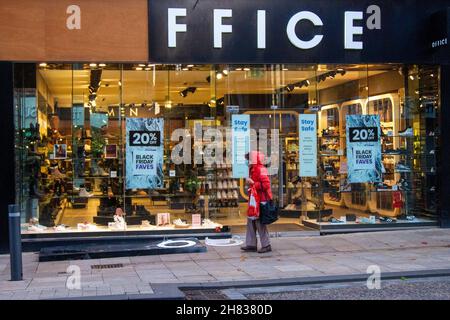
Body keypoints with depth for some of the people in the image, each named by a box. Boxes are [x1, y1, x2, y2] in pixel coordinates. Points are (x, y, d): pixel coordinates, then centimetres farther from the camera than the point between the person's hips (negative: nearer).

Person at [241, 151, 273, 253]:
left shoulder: (261, 169, -15)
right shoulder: (253, 170, 16)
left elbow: (266, 185, -23)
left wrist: (253, 183, -21)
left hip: (261, 200, -10)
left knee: (260, 222, -5)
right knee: (251, 222, 11)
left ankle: (266, 245, 3)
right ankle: (251, 245, 16)